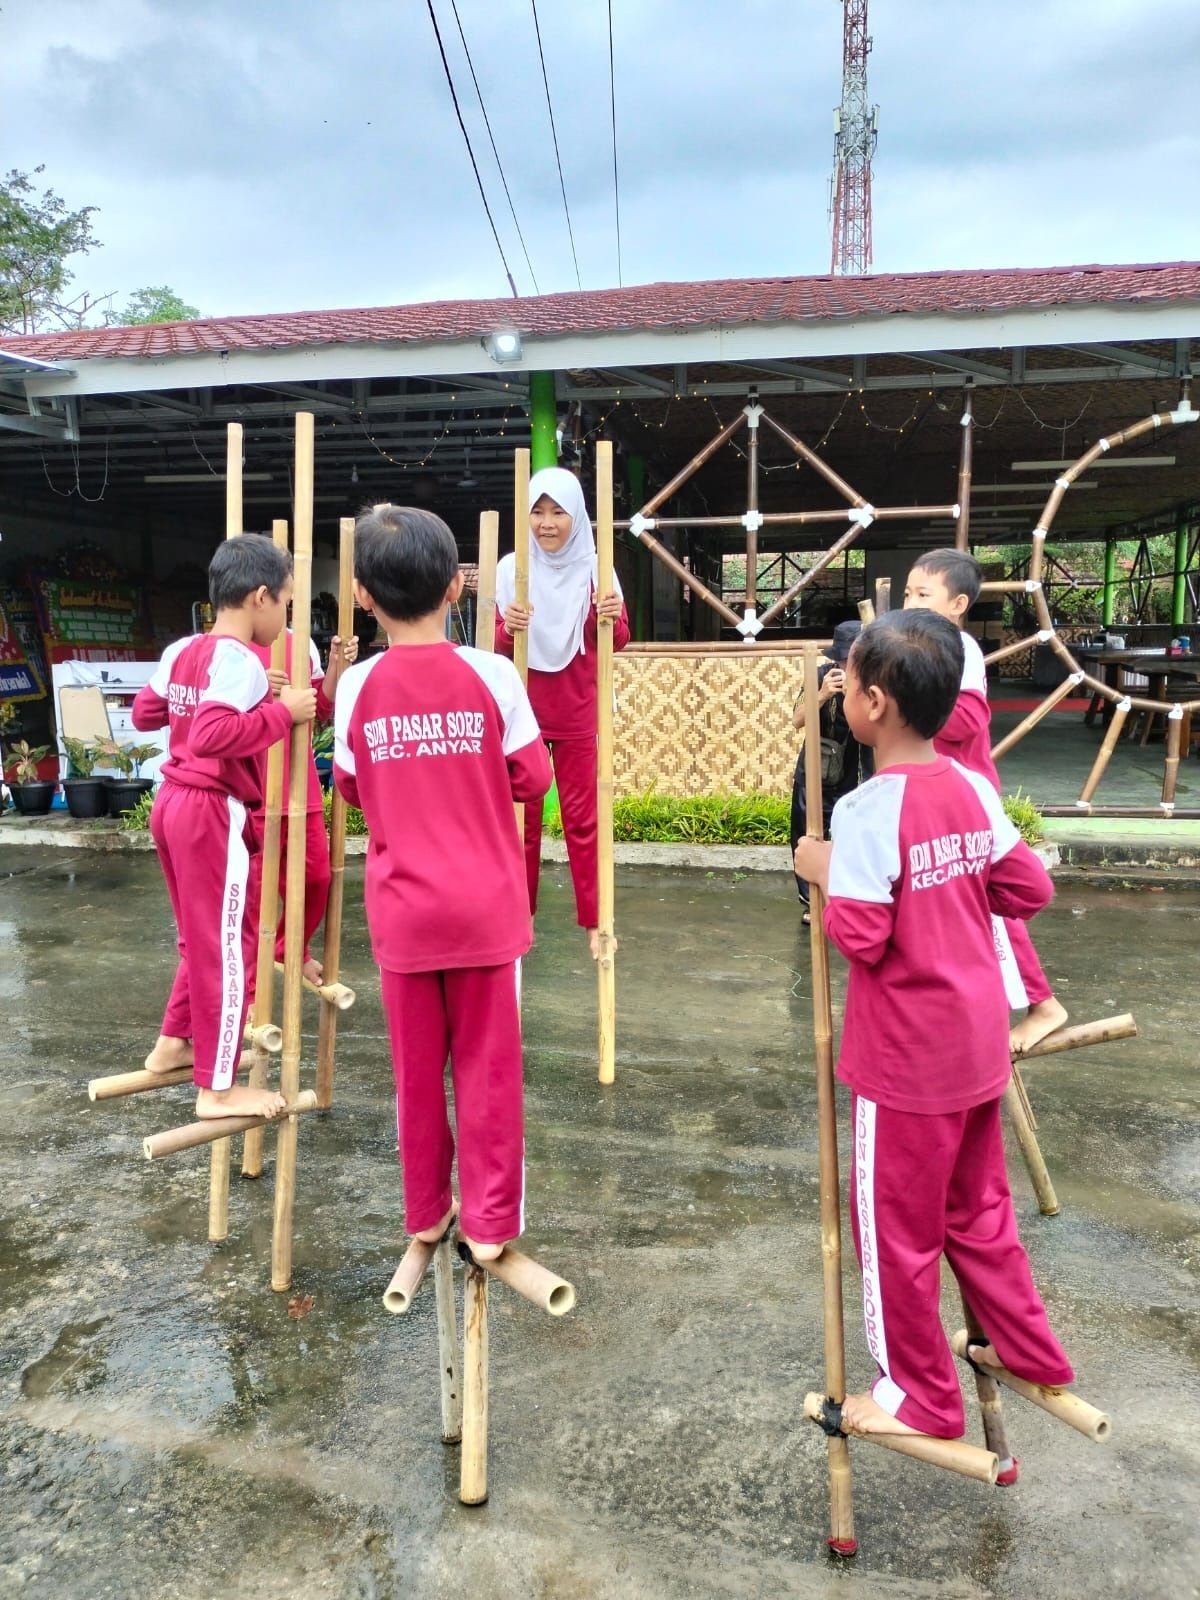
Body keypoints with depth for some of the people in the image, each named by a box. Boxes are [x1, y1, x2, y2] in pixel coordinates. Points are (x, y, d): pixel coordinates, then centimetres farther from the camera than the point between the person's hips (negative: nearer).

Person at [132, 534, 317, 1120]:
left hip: (173, 803, 10)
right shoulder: (239, 660, -18)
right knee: (226, 947, 0)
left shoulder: (180, 652, 9)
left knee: (201, 938, 24)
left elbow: (143, 713, 20)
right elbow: (212, 736, -30)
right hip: (215, 813, -10)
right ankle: (218, 1089, 9)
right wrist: (282, 712, -23)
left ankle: (173, 1043, 37)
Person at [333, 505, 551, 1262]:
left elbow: (352, 788, 6)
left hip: (403, 911, 1)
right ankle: (491, 1222, 19)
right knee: (488, 1066, 9)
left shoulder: (358, 686, -6)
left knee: (416, 1068, 15)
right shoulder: (492, 674, -10)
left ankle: (426, 1212, 30)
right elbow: (534, 779, -2)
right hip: (486, 905, -1)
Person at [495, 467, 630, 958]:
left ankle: (595, 922, 13)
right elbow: (498, 646, -2)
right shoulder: (511, 568, -2)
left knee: (582, 818, 4)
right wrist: (508, 627, -24)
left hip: (577, 715, -1)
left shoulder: (595, 569, -3)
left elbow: (618, 642, -3)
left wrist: (613, 619, -25)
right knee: (519, 817, 8)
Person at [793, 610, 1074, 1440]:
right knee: (976, 1204, 27)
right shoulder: (974, 789, -1)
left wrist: (825, 873, -9)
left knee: (895, 1221, 13)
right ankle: (1027, 1349, 44)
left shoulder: (867, 810, -22)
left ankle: (921, 1395, 31)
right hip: (979, 1043, 8)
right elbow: (1030, 889, 6)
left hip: (907, 1059, -7)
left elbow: (861, 938, -24)